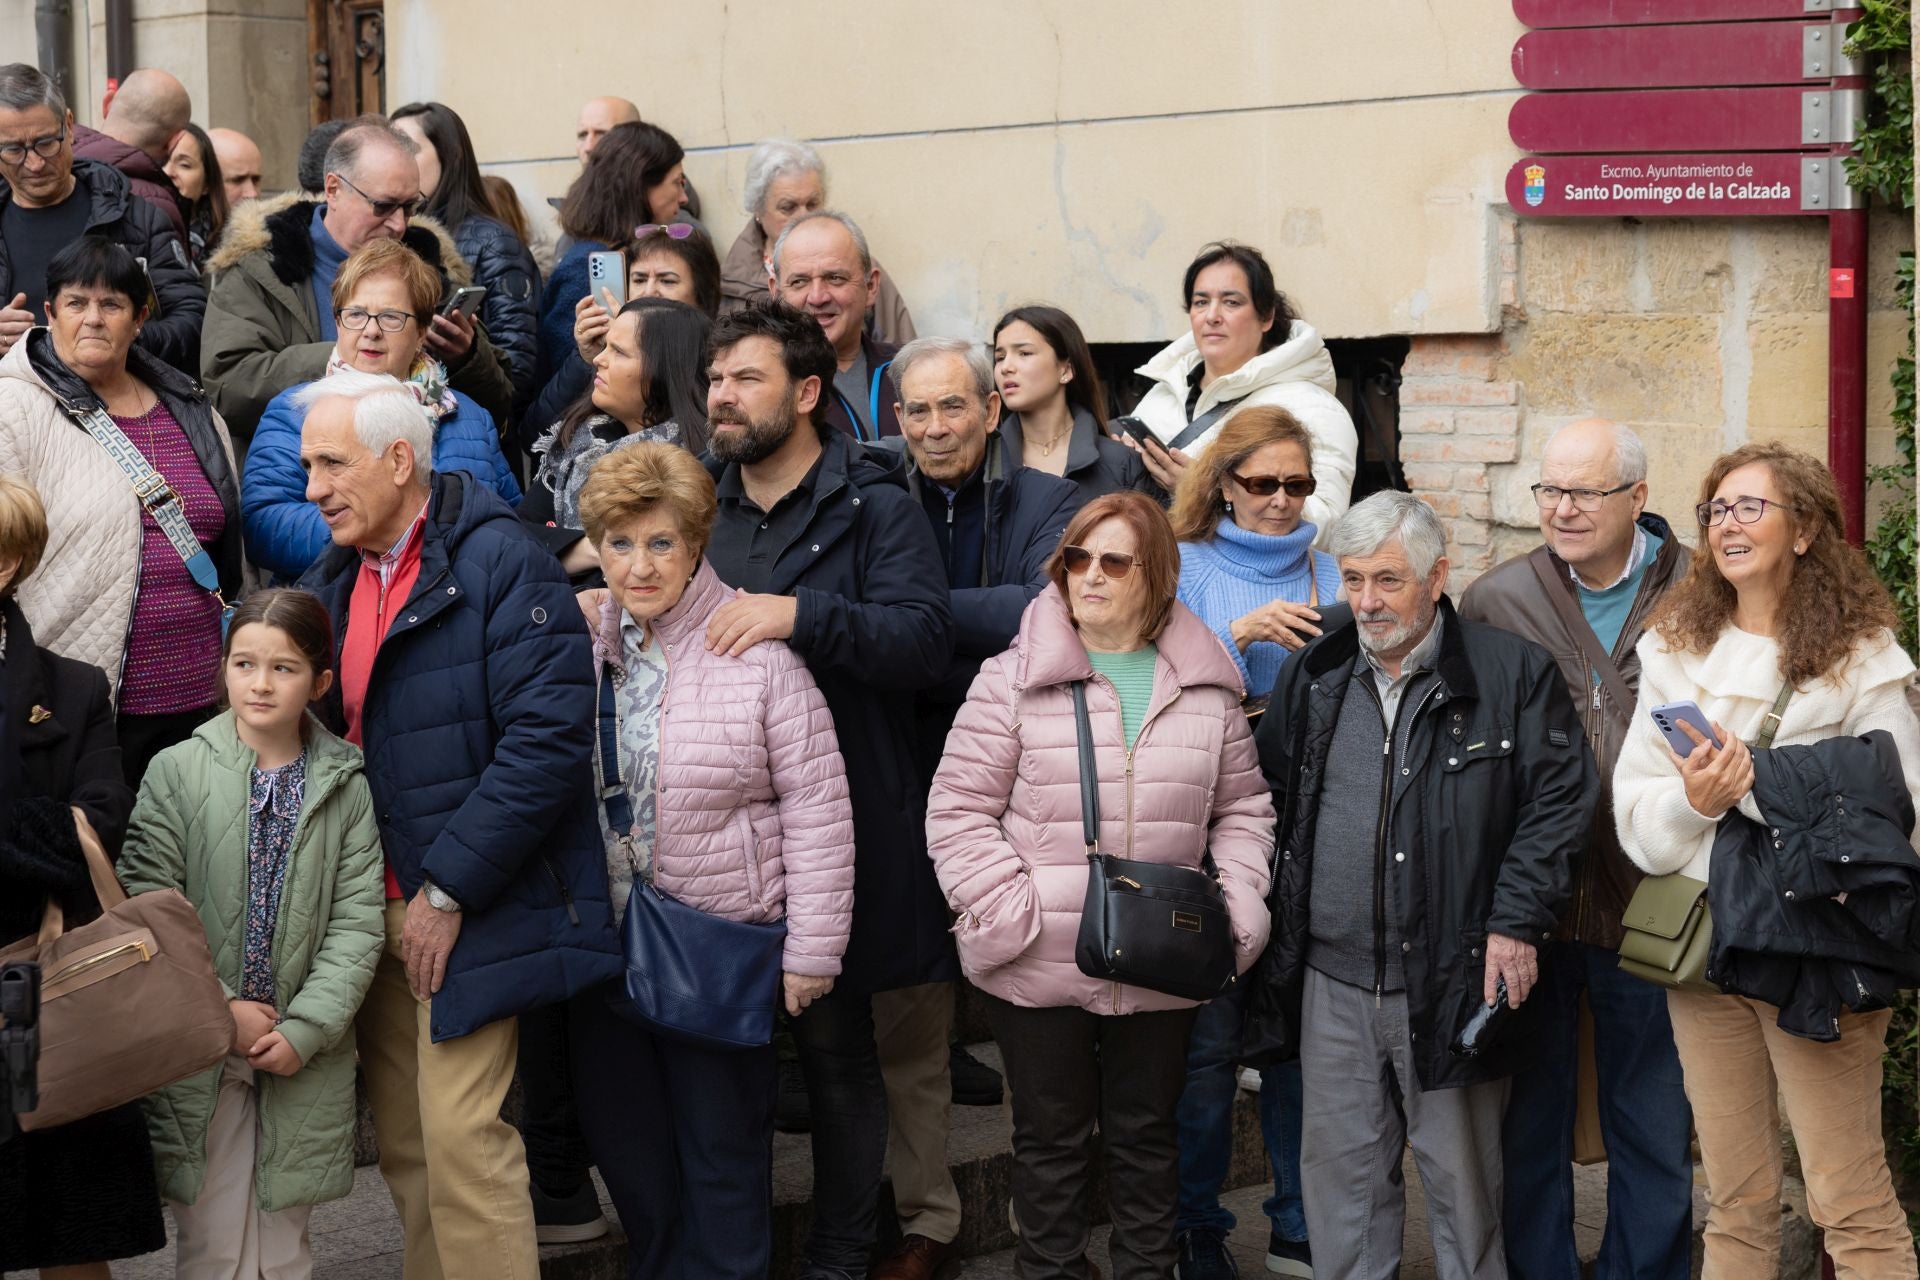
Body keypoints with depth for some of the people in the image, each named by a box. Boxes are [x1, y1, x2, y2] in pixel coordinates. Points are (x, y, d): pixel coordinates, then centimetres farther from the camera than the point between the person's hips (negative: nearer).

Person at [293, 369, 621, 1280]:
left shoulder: (498, 562, -11)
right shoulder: (332, 585, 12)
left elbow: (550, 735, -19)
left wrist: (447, 892, -17)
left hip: (470, 914, -7)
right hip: (372, 908, 7)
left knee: (461, 1138, -9)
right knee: (402, 1143, 10)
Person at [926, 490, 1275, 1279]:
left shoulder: (1208, 689, 4)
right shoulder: (1014, 681, -5)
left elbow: (1241, 808, 11)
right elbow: (957, 811, -5)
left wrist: (1236, 912, -2)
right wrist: (1011, 912, -14)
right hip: (1041, 968, -2)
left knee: (1147, 1133, 15)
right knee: (1051, 1137, 10)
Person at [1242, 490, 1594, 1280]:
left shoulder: (1511, 672, -4)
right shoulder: (1312, 678, 9)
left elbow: (1560, 797, -5)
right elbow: (1266, 801, 18)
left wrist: (1517, 922, -11)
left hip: (1452, 979, -4)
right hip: (1333, 984, 4)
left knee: (1462, 1179, 7)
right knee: (1341, 1171, 11)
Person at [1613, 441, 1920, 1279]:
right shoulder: (1675, 650, 11)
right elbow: (1633, 812, 5)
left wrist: (1759, 785, -17)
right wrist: (1692, 800, -15)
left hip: (1818, 948, -4)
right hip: (1704, 936, 4)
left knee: (1851, 1201, -4)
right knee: (1736, 1202, 11)